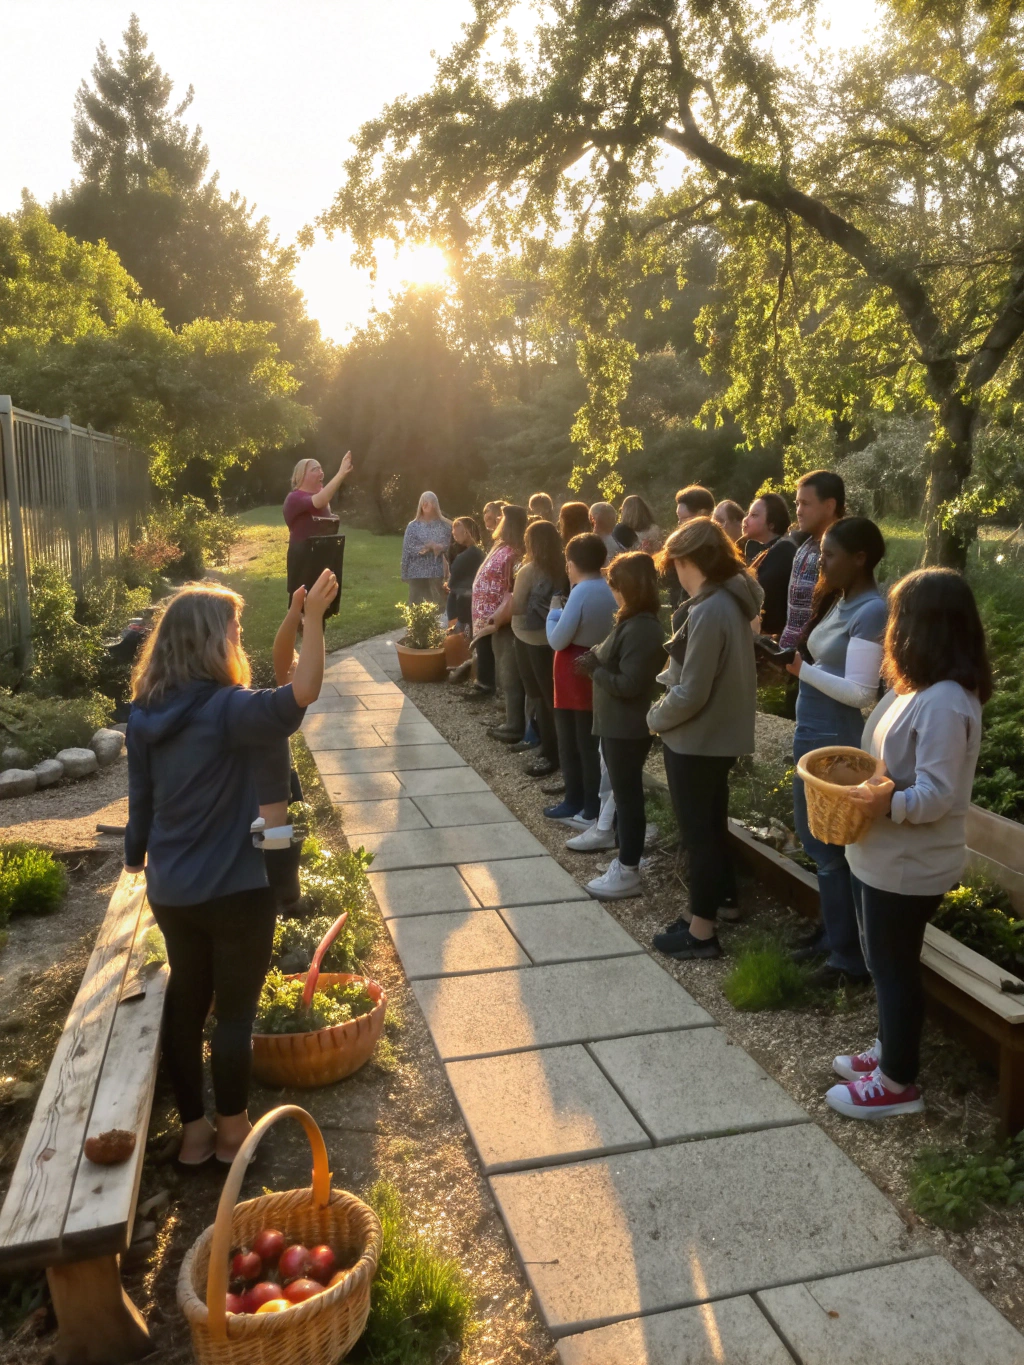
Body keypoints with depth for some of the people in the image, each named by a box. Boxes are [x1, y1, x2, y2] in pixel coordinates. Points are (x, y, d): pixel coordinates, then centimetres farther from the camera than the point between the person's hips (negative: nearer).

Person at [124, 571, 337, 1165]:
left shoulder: (145, 714, 0)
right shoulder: (226, 710, -21)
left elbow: (140, 797, 10)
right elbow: (301, 694, -39)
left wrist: (138, 857, 23)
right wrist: (313, 616, -38)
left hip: (171, 890, 7)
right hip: (234, 889, -6)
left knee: (185, 1002, 18)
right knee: (235, 1010, 10)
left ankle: (194, 1128, 32)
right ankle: (232, 1129, 25)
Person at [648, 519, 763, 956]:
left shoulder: (708, 612, -25)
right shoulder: (731, 602, 5)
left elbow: (691, 694, -24)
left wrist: (656, 717, -8)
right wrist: (665, 678, 6)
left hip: (696, 740, -9)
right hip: (721, 734, 9)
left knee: (697, 832, 3)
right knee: (711, 825, 21)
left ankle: (701, 932, 15)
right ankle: (719, 900, 36)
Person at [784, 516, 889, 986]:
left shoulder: (872, 611, -19)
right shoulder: (837, 601, 9)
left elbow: (859, 692, -23)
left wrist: (802, 669, -17)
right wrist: (795, 659, -4)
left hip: (838, 746, -9)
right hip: (814, 738, 9)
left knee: (833, 850, 3)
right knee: (821, 842, 20)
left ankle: (851, 956, 19)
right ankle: (833, 933, 37)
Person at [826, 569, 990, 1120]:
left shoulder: (944, 703, -25)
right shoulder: (920, 688, 7)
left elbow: (937, 795, -26)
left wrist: (889, 803, -36)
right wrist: (859, 783, 1)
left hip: (907, 866, -10)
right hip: (884, 857, 10)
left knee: (894, 968, 5)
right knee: (885, 963, 22)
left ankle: (897, 1083, 22)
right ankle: (890, 1050, 39)